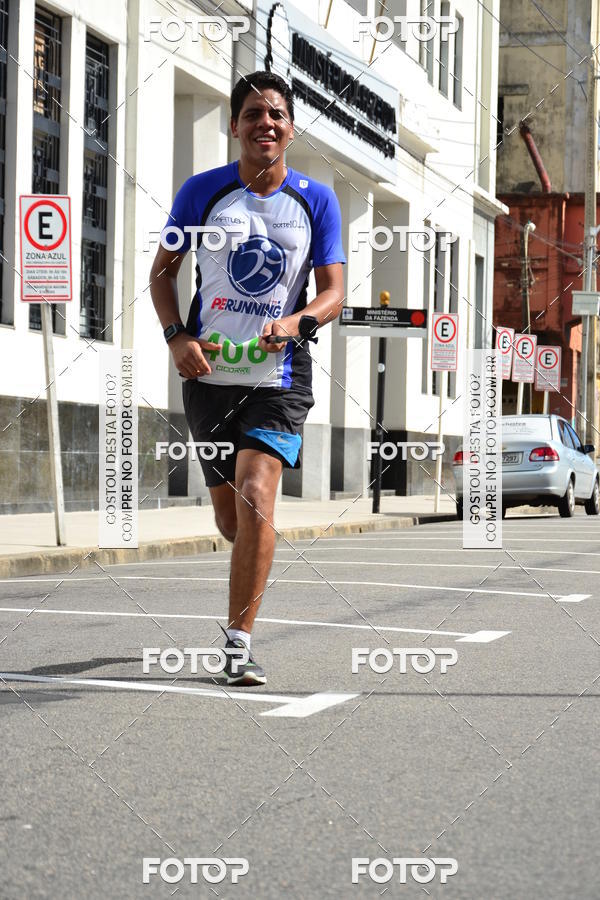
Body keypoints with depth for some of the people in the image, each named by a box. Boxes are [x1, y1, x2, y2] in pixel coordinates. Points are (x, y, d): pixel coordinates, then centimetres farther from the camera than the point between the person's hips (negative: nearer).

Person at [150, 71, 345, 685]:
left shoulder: (316, 201, 2)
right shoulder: (203, 191, 2)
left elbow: (333, 290, 3)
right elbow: (163, 271, 9)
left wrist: (295, 320, -18)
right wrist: (176, 336, -7)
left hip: (279, 376, -1)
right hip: (210, 373, 2)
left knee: (255, 498, -20)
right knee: (230, 517, 10)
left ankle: (238, 640, -11)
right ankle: (249, 586, 46)